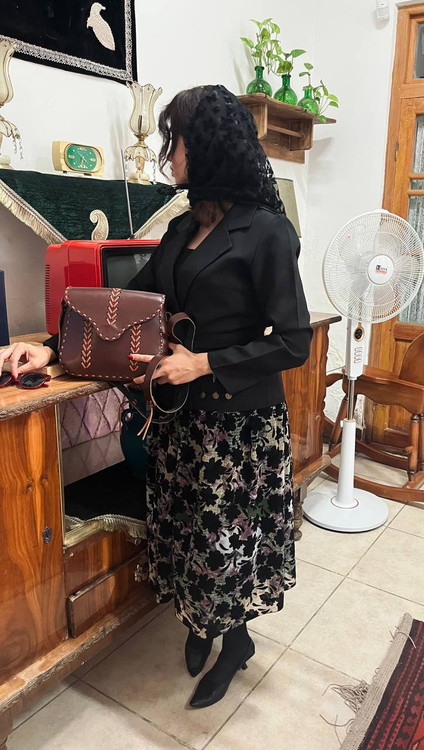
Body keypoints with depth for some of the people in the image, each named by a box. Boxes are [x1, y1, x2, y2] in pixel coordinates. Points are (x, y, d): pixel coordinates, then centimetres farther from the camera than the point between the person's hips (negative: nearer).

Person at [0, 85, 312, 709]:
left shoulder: (265, 231, -15)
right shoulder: (183, 228, 8)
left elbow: (293, 344, -17)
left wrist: (203, 364, -20)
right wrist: (53, 347, 2)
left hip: (240, 417, -6)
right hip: (180, 409, 7)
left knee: (228, 535, 9)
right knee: (184, 524, 18)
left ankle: (235, 639, 39)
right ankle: (202, 622, 45)